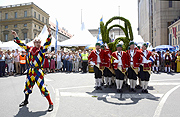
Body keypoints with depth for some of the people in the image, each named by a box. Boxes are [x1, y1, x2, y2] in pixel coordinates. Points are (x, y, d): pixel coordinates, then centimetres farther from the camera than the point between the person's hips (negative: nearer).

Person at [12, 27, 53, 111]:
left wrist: (49, 34, -31)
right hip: (30, 71, 6)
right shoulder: (30, 49, 8)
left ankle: (50, 104, 1)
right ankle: (26, 101, 46)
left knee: (42, 87, -9)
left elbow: (48, 42, -18)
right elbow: (21, 44, 18)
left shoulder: (42, 49, -5)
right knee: (28, 86, 21)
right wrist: (16, 36, 18)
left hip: (38, 72, -6)